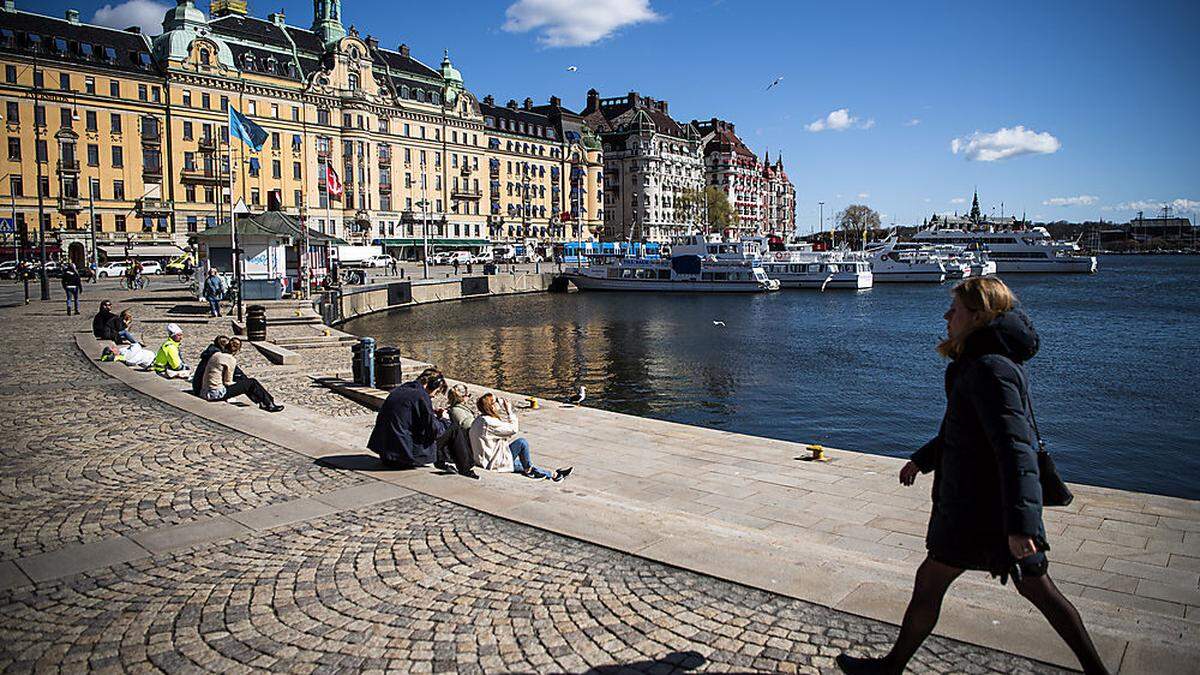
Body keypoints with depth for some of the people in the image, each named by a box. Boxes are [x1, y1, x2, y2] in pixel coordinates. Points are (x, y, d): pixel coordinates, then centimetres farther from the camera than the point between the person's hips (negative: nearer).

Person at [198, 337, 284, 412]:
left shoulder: (216, 354, 10)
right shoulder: (231, 359, -14)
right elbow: (227, 382, -9)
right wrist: (240, 383, 8)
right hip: (216, 394, -8)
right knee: (252, 383, 1)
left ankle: (263, 403, 31)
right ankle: (269, 404, 12)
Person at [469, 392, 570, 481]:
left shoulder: (481, 419, 8)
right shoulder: (488, 422, -23)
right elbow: (514, 429, -17)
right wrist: (509, 411, -8)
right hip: (492, 462, -10)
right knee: (522, 443, -12)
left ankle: (552, 475, 22)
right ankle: (528, 470, 9)